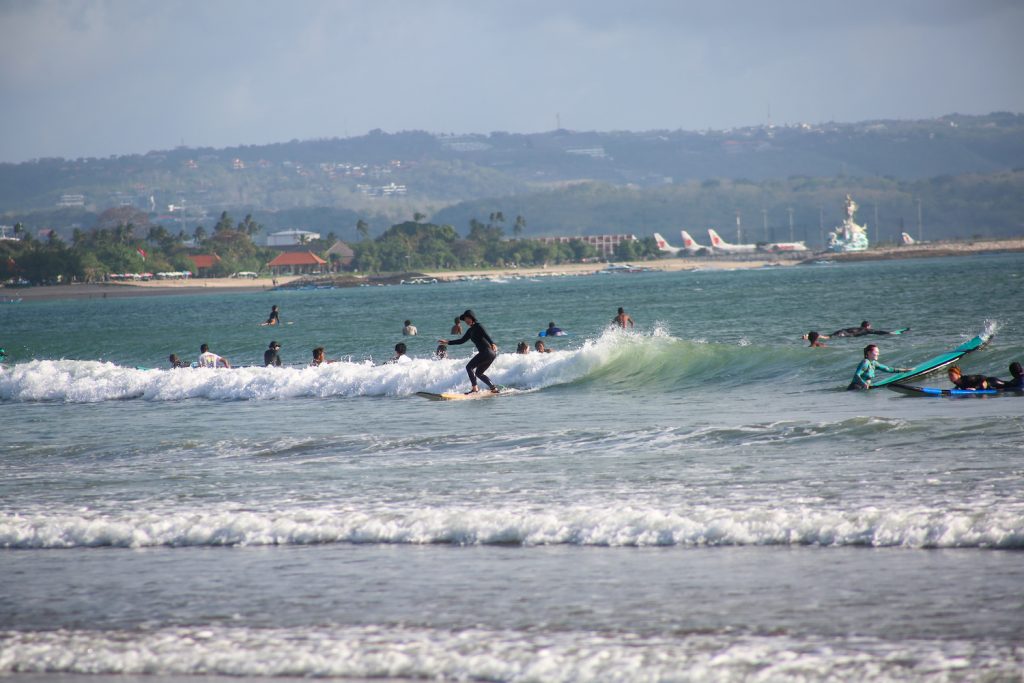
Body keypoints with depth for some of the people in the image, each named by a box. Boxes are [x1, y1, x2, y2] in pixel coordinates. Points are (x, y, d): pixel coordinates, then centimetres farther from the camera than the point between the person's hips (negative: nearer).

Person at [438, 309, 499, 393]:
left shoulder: (478, 326, -5)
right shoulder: (470, 331, 21)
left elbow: (486, 335, -20)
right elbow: (462, 340, 28)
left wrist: (492, 344, -38)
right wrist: (447, 342, 26)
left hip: (487, 351, -10)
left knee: (469, 367, -11)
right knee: (478, 373, 17)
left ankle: (475, 388, -18)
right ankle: (494, 388, 14)